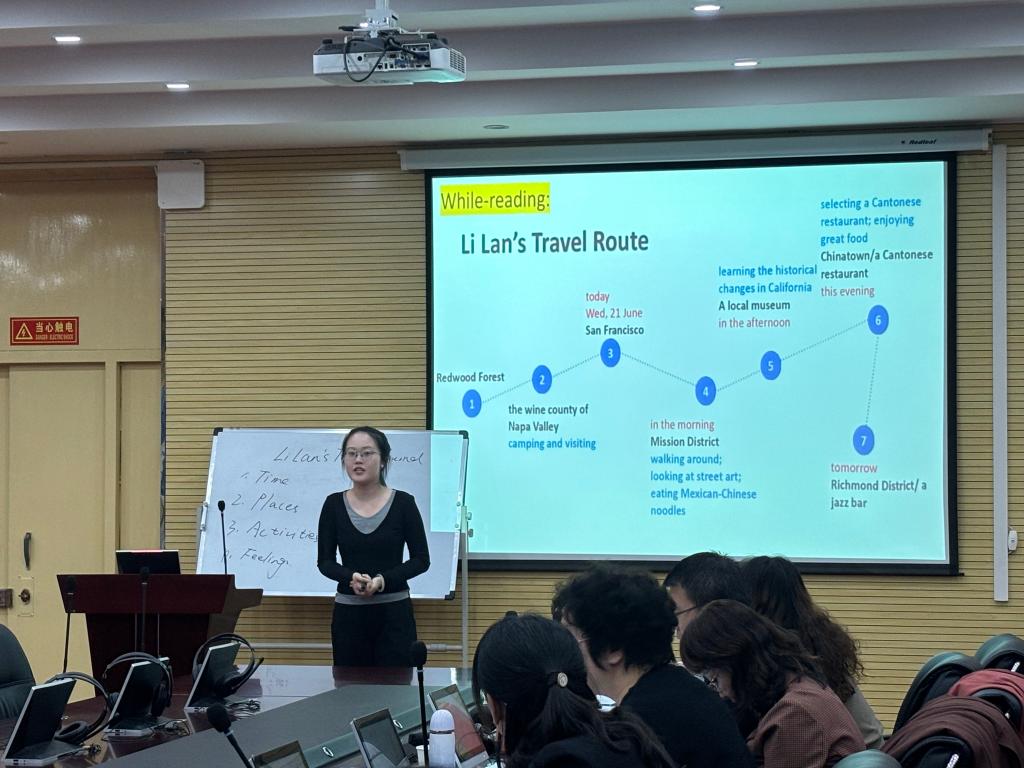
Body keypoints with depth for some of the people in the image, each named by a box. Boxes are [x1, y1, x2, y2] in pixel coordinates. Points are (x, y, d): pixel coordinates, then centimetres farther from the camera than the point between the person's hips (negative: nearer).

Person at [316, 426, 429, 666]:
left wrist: (383, 580, -18)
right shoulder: (334, 504, 2)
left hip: (393, 612, -2)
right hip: (348, 612, 2)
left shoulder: (403, 503, -4)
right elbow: (325, 561, 3)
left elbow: (421, 559, -3)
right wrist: (350, 577, -17)